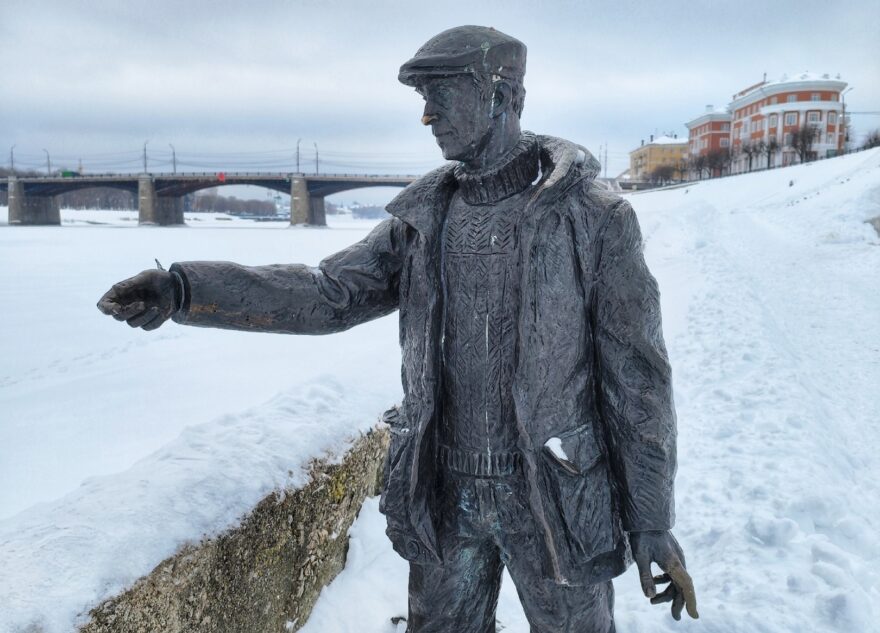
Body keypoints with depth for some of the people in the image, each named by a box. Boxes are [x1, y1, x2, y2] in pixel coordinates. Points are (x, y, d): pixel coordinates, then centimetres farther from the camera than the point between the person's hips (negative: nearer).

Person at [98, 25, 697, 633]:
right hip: (448, 495, 4)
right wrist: (185, 288, -20)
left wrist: (653, 520, -6)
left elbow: (637, 379, -9)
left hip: (554, 494, -3)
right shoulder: (424, 218, 2)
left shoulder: (592, 217, -11)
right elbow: (330, 293, -7)